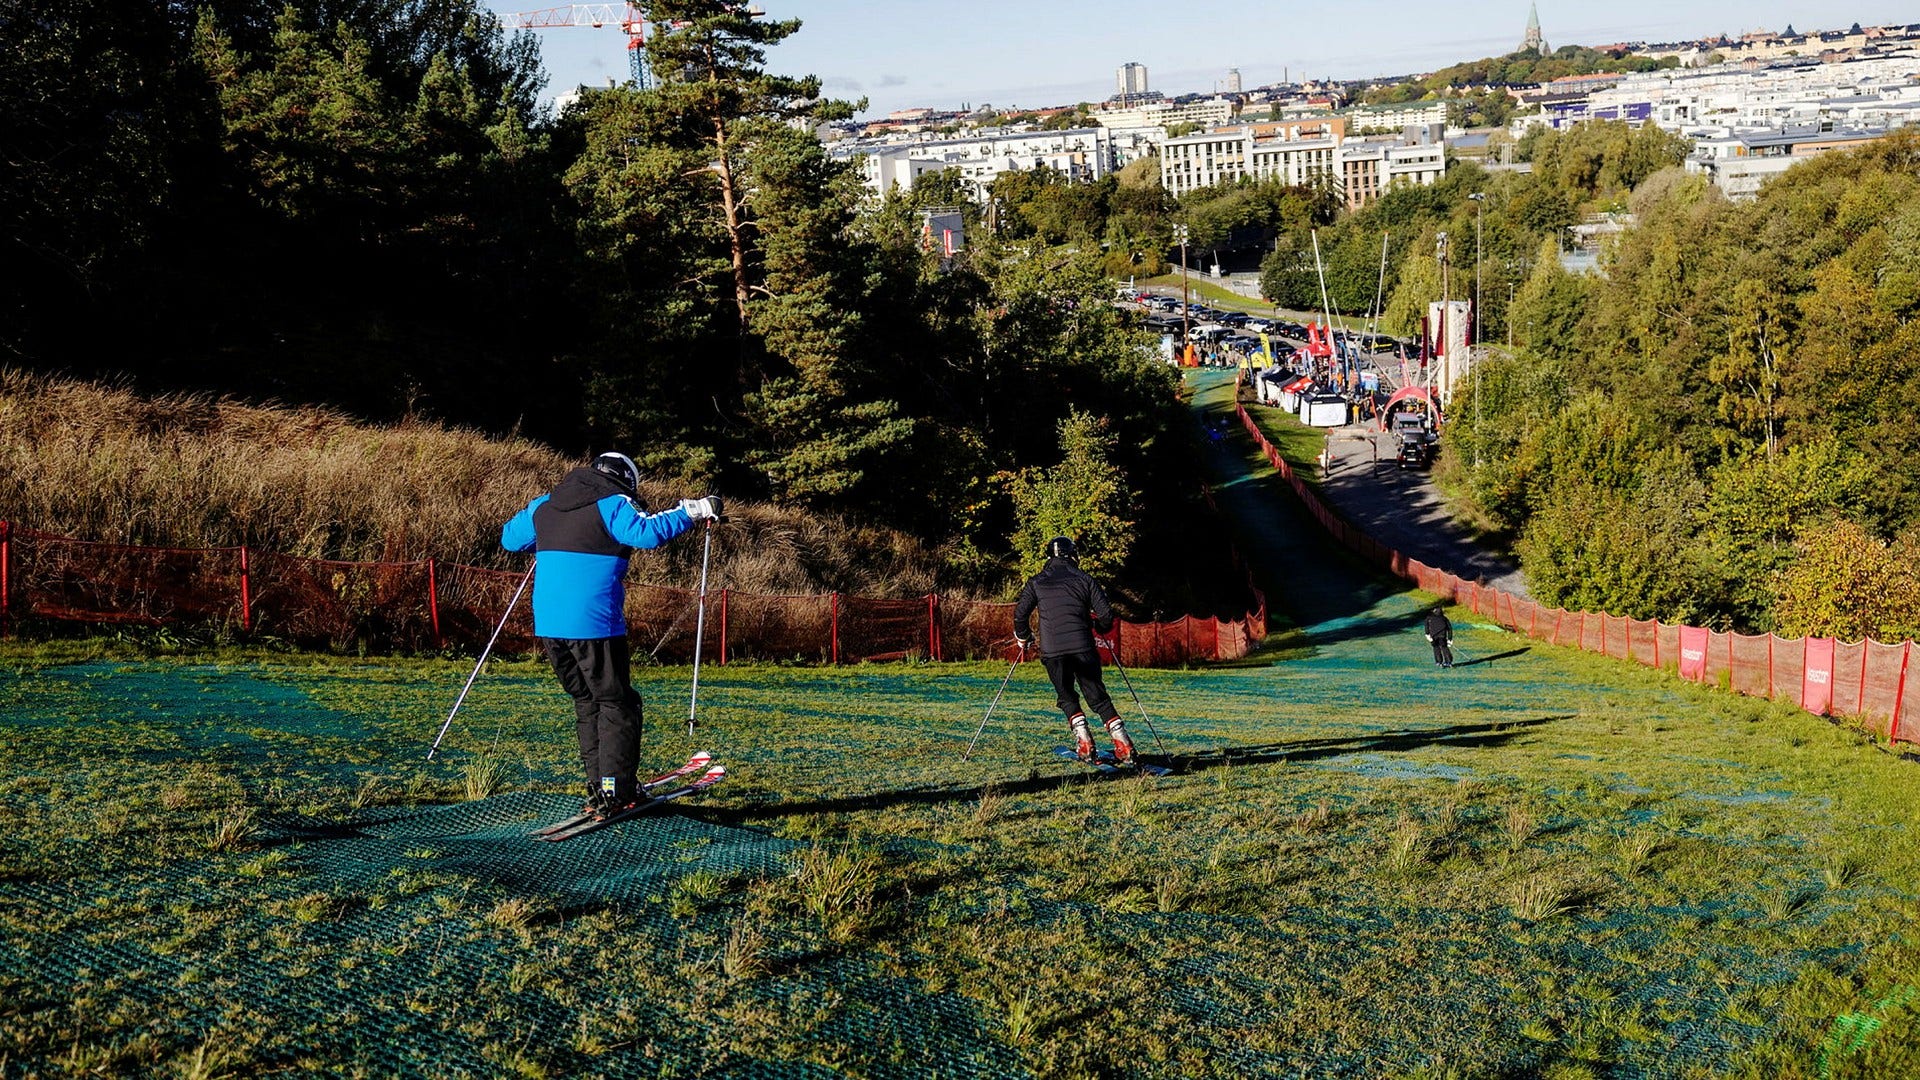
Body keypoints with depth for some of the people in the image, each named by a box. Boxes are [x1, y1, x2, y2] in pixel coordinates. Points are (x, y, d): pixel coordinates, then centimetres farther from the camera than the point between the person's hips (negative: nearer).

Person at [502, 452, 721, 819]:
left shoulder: (545, 505, 16)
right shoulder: (612, 504, -5)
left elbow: (509, 537, 29)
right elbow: (648, 531, -22)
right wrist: (693, 511, -16)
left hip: (548, 624, 6)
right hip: (593, 625, -6)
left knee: (586, 704, 18)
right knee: (616, 705, 5)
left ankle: (598, 789, 18)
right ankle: (614, 792, -1)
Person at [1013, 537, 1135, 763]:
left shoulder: (1036, 582, 10)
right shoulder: (1084, 580, 9)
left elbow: (1020, 614, 6)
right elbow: (1106, 615, 5)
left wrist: (1023, 639, 24)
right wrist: (1101, 629, 27)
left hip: (1052, 650, 0)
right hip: (1083, 647, 0)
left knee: (1066, 697, 16)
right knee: (1098, 697, 8)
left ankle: (1084, 741, 0)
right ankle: (1122, 743, 0)